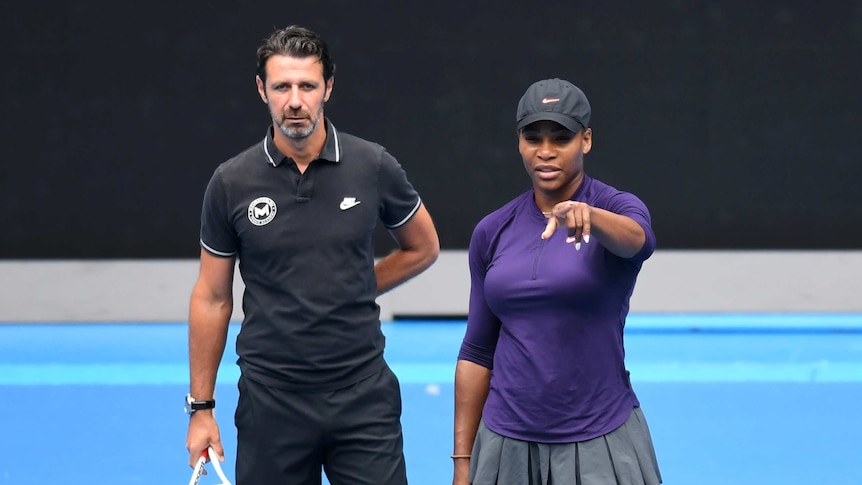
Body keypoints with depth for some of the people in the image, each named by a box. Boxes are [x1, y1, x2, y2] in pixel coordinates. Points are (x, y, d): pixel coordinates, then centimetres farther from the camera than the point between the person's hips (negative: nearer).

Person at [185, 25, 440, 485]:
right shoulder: (231, 183, -2)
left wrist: (353, 290, 5)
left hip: (363, 395, 0)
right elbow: (212, 298, 5)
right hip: (271, 401, 0)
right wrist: (200, 407, 4)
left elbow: (422, 247, 15)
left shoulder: (374, 166, -2)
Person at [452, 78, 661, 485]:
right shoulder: (492, 232, 6)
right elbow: (478, 351, 9)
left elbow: (636, 239, -29)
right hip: (508, 445, 3)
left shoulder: (618, 209, -4)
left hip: (600, 446, -3)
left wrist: (587, 214, -50)